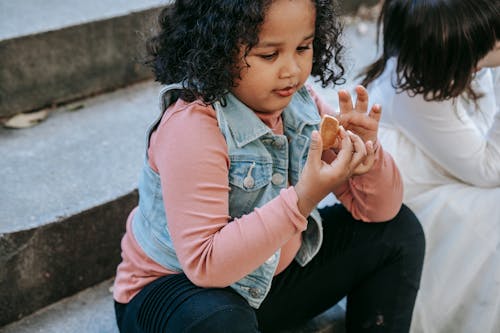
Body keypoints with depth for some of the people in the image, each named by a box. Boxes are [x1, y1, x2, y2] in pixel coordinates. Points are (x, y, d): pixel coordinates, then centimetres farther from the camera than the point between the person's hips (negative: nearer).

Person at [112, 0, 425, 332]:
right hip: (181, 288, -6)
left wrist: (365, 150, -23)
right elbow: (204, 264, -34)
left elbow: (378, 210, -1)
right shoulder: (192, 127, -29)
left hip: (272, 271, 7)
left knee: (399, 230, 0)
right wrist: (303, 200, -39)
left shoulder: (301, 103, -7)